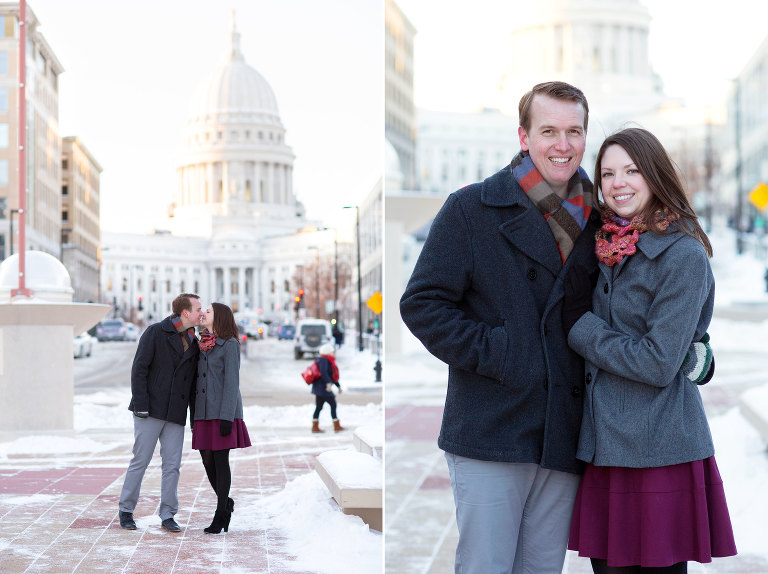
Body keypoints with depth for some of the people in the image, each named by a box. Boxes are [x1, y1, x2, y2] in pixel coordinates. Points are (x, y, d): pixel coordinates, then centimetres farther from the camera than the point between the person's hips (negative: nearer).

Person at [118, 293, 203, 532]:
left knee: (172, 466, 3)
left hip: (176, 414, 5)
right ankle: (126, 510, 13)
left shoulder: (193, 342, 12)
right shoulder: (155, 332, -4)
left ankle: (168, 515, 11)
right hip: (150, 411, -5)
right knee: (140, 461, 0)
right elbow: (139, 369, -8)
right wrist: (141, 405, -14)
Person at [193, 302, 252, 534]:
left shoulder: (230, 345, -5)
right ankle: (226, 502, 26)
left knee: (220, 461, -3)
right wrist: (194, 416, 15)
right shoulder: (202, 345, 16)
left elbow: (232, 382, -10)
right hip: (204, 411, 6)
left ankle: (221, 514, 5)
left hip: (223, 412, -6)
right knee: (207, 460, 6)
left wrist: (227, 417, -16)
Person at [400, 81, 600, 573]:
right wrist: (491, 355, -13)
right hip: (490, 435, -4)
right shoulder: (471, 209, -2)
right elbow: (423, 303, -5)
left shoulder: (596, 221, 12)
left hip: (563, 440, 4)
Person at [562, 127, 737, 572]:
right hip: (605, 447, 7)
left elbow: (658, 364, -15)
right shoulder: (611, 250, 12)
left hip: (660, 451, -7)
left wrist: (583, 330, -7)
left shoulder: (684, 255, -10)